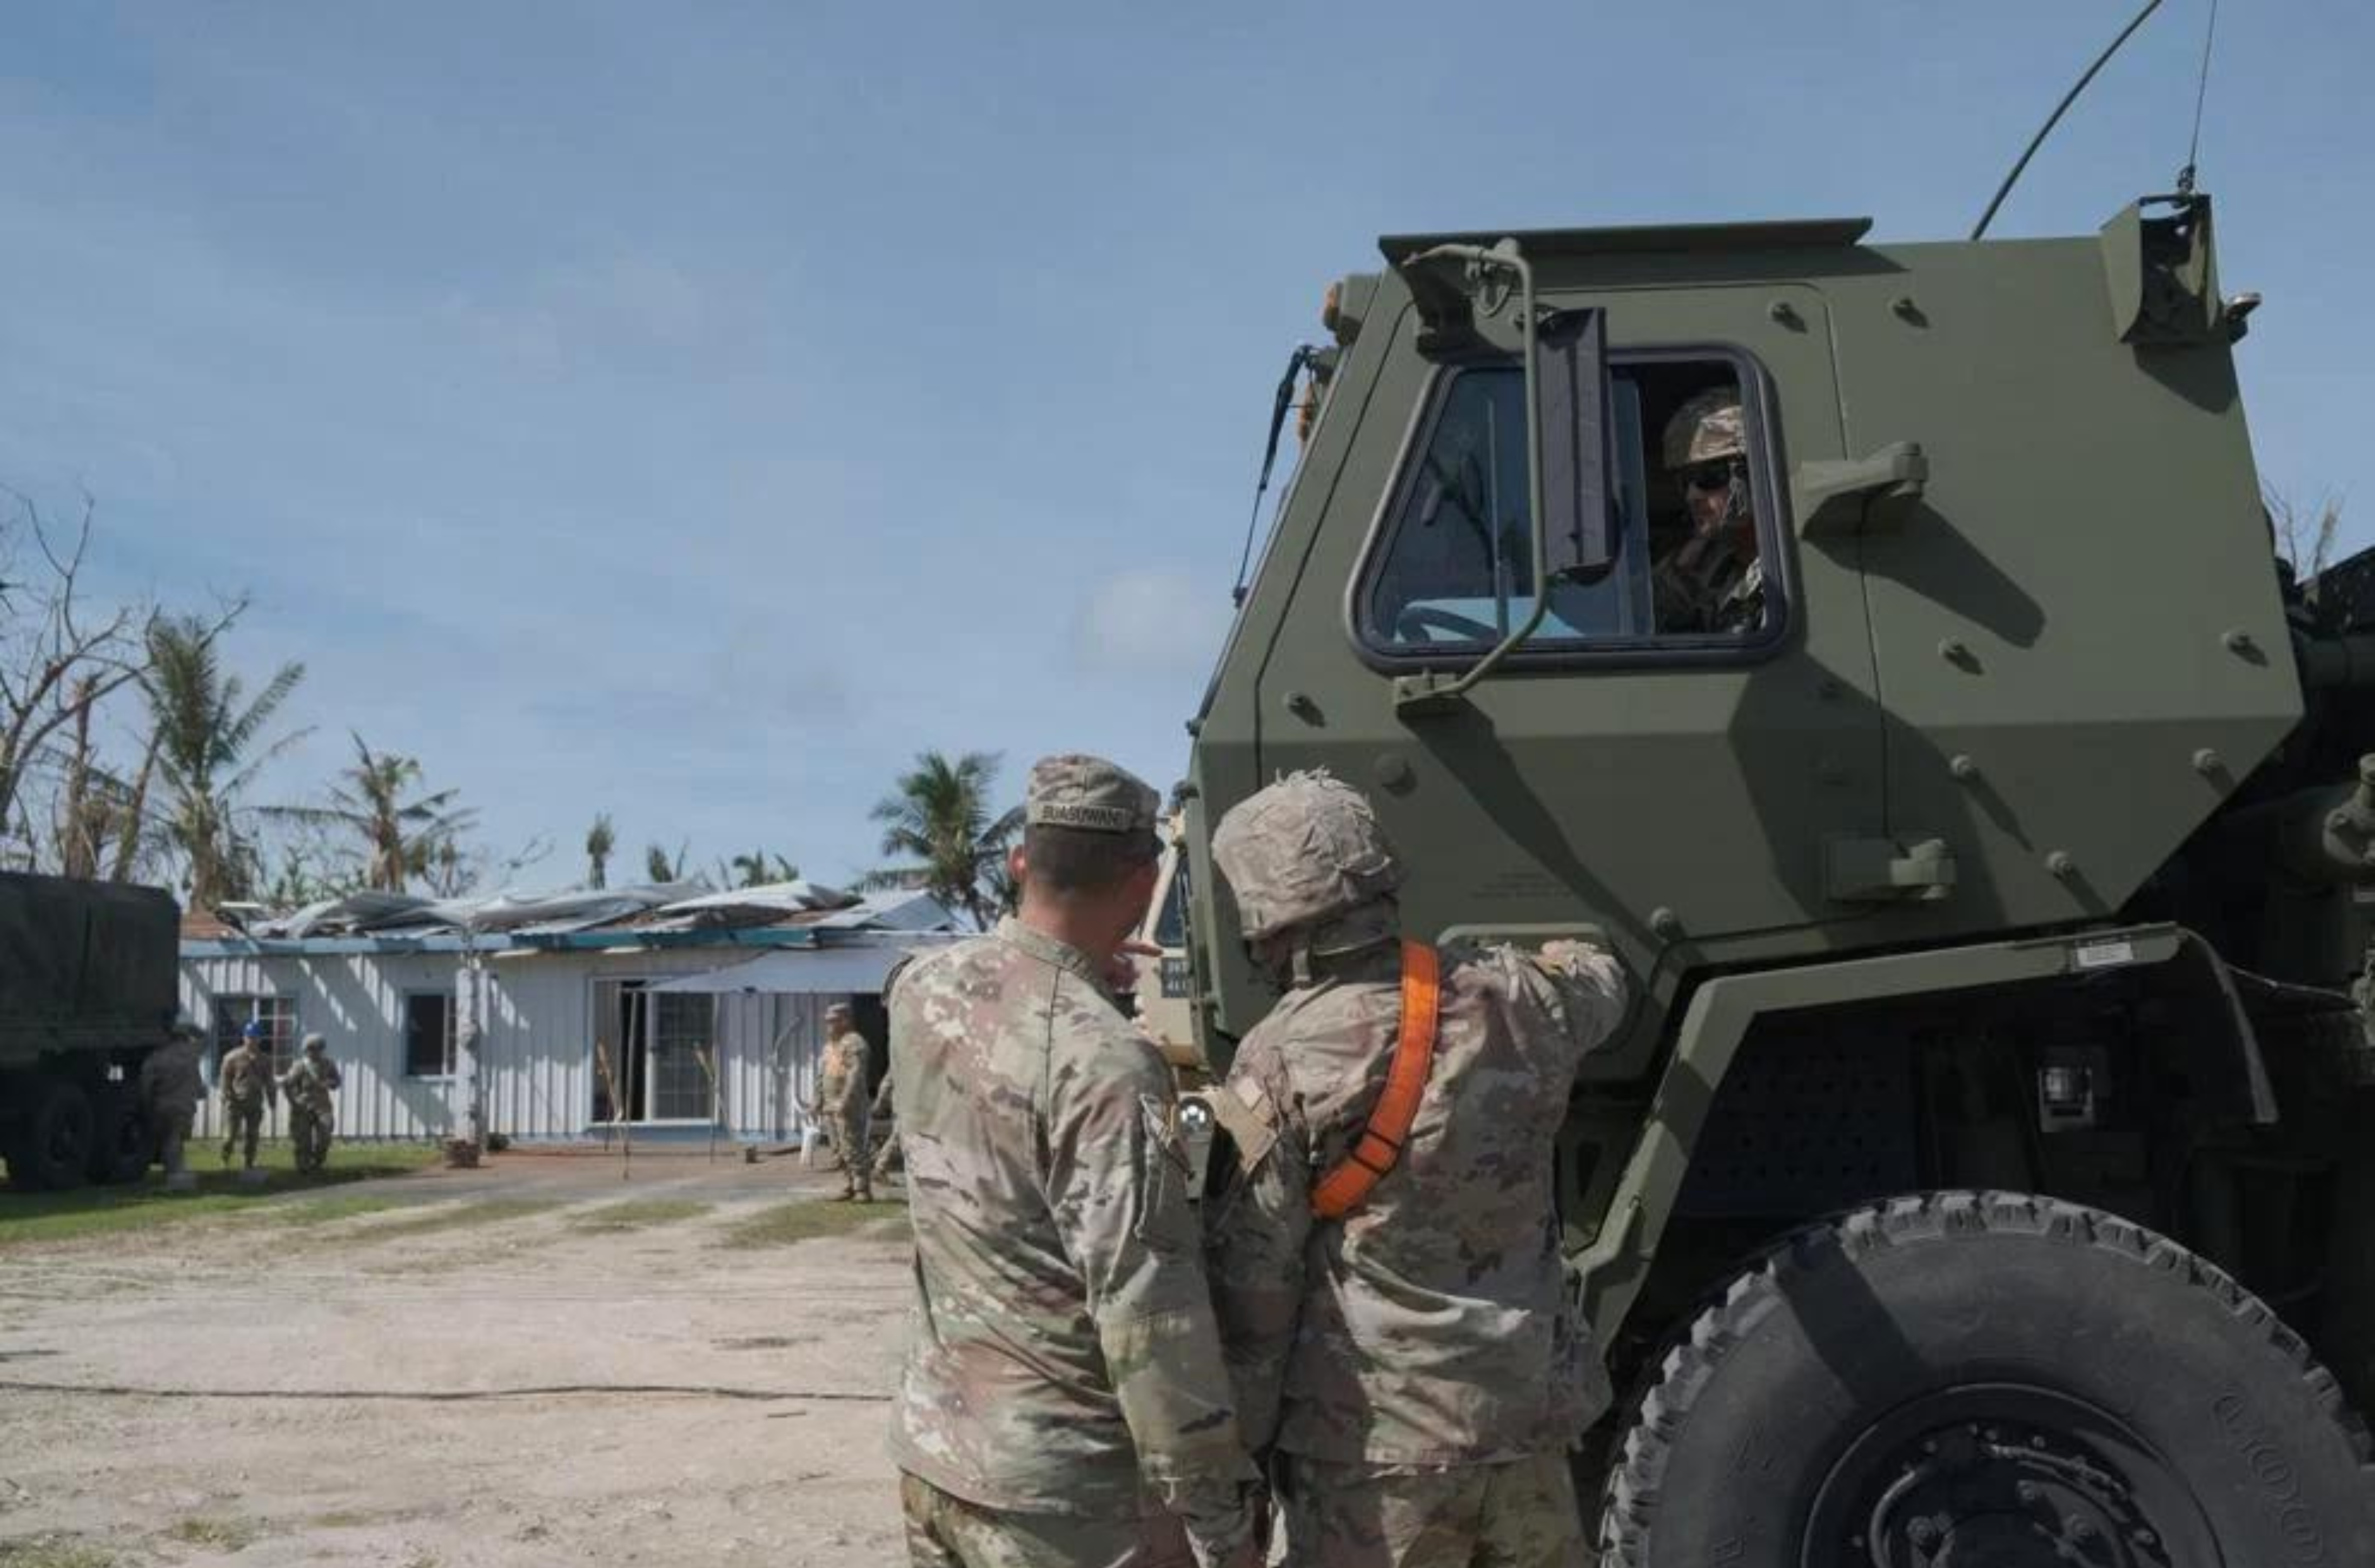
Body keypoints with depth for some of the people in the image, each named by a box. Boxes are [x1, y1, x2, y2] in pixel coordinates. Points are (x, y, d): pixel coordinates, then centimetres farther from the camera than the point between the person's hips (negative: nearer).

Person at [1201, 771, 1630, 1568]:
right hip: (1526, 1415, 5)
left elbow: (1252, 1282, -12)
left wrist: (1238, 1447, -1)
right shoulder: (1509, 1001, -2)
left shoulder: (1279, 1066, -16)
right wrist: (1563, 957, 46)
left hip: (1373, 1442, -4)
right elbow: (1599, 989, 23)